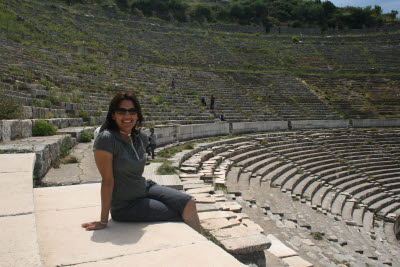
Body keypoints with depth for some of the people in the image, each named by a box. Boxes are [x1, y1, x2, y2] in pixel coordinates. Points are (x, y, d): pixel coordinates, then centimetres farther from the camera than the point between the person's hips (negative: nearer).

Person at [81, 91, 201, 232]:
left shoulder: (141, 137, 1)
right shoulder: (106, 139, -20)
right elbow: (107, 180, -21)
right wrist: (103, 221, -17)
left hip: (146, 188, 6)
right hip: (125, 205, -6)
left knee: (189, 204, -10)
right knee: (179, 216, -11)